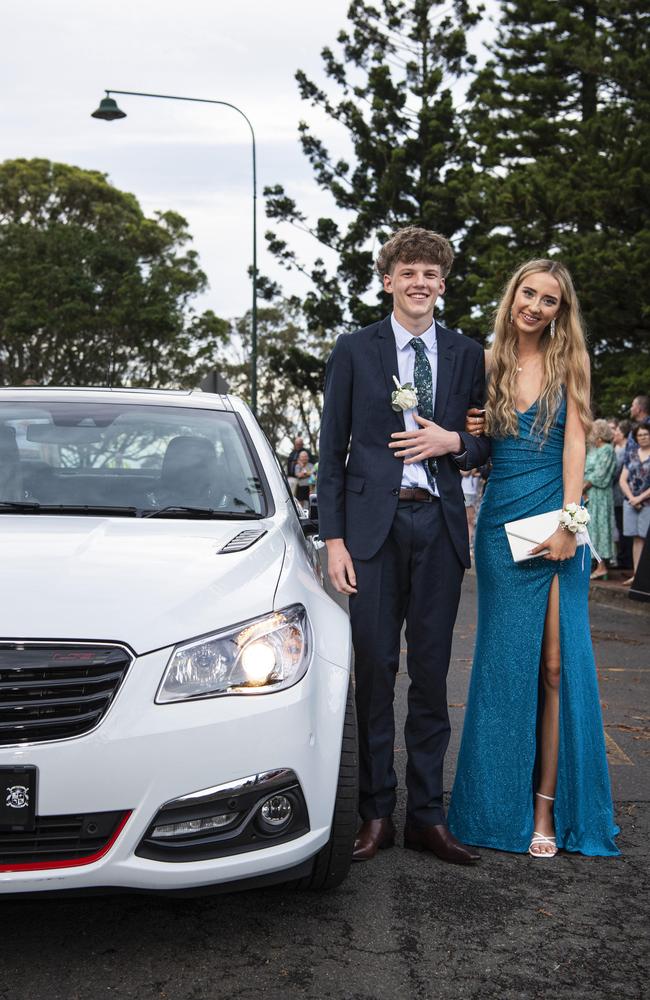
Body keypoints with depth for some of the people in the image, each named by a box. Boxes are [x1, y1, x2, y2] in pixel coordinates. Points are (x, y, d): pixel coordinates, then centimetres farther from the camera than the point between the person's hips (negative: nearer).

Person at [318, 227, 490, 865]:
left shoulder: (466, 354, 11)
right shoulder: (354, 350, 5)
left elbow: (484, 445, 15)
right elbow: (331, 451, 3)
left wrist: (453, 442, -8)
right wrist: (334, 538, -4)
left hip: (439, 525, 2)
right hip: (374, 524, -2)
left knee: (431, 674, 6)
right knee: (374, 671, 1)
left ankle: (427, 816, 14)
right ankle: (376, 813, 11)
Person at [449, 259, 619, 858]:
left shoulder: (570, 361, 4)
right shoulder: (487, 364, 9)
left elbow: (574, 440, -3)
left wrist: (569, 518, -12)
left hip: (554, 522, -2)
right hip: (501, 522, 2)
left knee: (556, 665, -3)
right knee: (506, 663, 5)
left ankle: (548, 806, 3)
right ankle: (504, 805, 14)